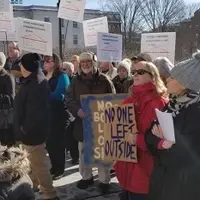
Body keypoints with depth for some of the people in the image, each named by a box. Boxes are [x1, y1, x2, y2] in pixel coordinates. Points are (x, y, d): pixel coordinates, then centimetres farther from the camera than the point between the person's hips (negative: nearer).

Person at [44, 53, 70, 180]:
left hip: (58, 114, -6)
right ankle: (54, 166, 27)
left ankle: (60, 169, 17)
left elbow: (59, 95, -19)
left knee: (58, 141, 3)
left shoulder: (62, 76, -7)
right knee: (49, 141, 12)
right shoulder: (43, 76, 13)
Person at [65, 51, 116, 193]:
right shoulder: (76, 80, 3)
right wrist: (77, 110, -16)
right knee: (84, 152, 16)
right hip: (82, 122, 3)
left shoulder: (104, 79, -5)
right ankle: (86, 177, 35)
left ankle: (104, 180, 22)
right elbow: (69, 99, 3)